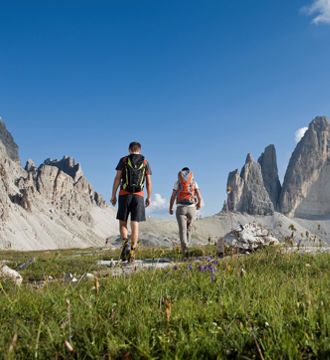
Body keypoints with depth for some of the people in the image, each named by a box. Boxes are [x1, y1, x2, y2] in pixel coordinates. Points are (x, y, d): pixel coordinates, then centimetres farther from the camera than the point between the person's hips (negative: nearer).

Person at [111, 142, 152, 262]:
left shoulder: (123, 160, 4)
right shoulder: (145, 162, 8)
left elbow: (117, 178, -2)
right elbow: (148, 182, 6)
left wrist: (113, 195, 1)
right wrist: (149, 197, 14)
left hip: (124, 195, -1)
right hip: (138, 196, 1)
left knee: (122, 223, 9)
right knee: (135, 225, 3)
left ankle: (125, 242, -18)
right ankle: (132, 252, -4)